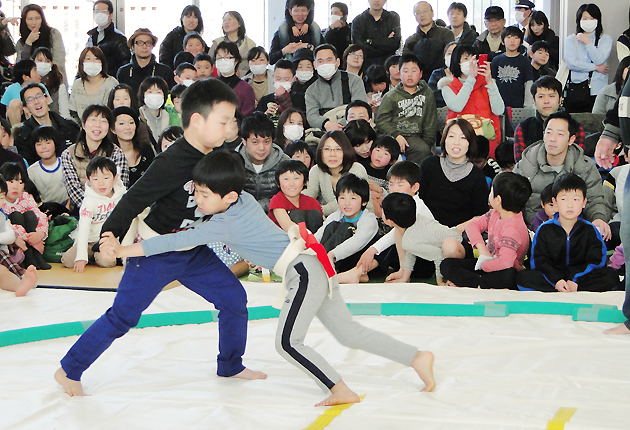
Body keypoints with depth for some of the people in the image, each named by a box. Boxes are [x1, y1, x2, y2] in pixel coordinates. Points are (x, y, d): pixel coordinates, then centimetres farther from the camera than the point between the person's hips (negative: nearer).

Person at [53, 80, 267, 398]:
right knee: (123, 316, -3)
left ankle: (230, 366, 25)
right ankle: (69, 370, 13)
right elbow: (135, 198, -25)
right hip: (155, 252, -8)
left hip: (193, 251, 8)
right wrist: (111, 233, -29)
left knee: (233, 297, 6)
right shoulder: (172, 163, -27)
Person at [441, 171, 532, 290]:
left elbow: (505, 262, -38)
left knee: (510, 275, -45)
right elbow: (473, 225, 9)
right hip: (488, 262, 9)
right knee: (446, 264, -8)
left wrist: (483, 265, -20)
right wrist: (482, 248, -9)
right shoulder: (495, 214, 0)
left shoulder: (513, 228, -27)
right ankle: (481, 284, -26)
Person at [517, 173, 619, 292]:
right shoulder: (544, 230, 4)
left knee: (611, 276, -25)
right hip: (552, 277, 0)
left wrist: (575, 280, -20)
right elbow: (539, 261, -4)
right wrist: (556, 280, -22)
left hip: (580, 277, 0)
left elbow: (596, 262, -4)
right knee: (523, 277, -27)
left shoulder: (590, 230, 4)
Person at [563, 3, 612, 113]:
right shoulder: (571, 39, 13)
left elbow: (599, 60, -4)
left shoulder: (605, 39, 12)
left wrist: (587, 42, 0)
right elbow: (571, 63, -2)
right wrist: (596, 68, -1)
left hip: (596, 91, -1)